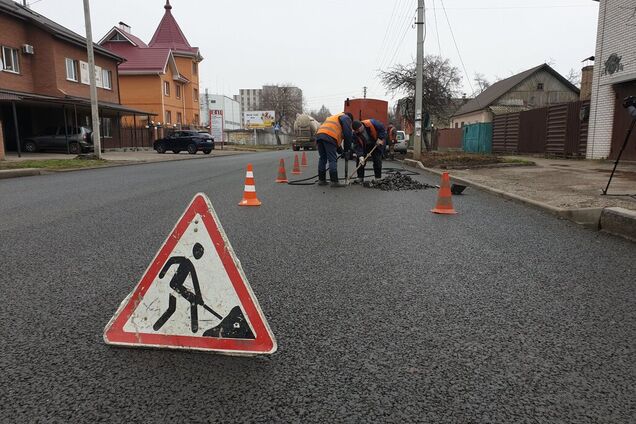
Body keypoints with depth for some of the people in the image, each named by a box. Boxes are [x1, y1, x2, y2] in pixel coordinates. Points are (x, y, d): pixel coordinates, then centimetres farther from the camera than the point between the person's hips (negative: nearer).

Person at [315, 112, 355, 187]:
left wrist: (341, 151, 32)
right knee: (332, 160, -7)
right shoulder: (346, 118, 15)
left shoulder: (333, 118, 40)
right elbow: (348, 134, 2)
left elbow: (337, 139, 36)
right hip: (329, 137, -8)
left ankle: (321, 180, 17)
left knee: (322, 158, 14)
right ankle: (334, 181, -9)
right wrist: (347, 150, 8)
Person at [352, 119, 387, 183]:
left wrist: (380, 138, -25)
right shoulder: (355, 133, -24)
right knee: (359, 160, -7)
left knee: (377, 160, -9)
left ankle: (378, 178, 0)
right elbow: (358, 146, -24)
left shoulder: (371, 123, -33)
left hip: (376, 143, -2)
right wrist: (360, 156, -36)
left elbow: (382, 129, -18)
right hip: (364, 146, 2)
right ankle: (360, 177, 3)